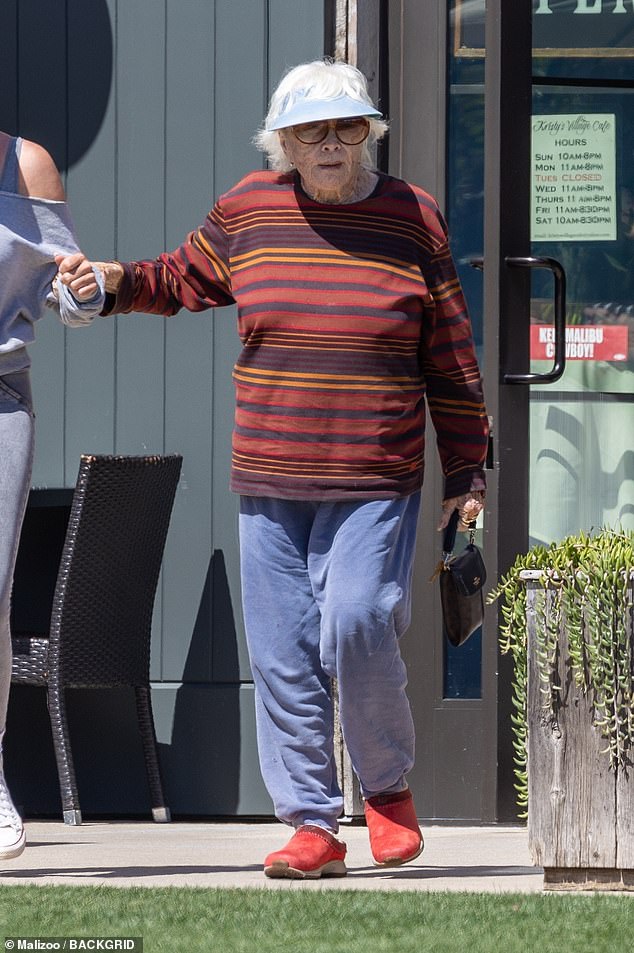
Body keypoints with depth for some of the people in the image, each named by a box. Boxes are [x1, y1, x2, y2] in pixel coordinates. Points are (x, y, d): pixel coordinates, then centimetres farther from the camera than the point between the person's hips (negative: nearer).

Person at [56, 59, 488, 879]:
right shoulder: (250, 210, 6)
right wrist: (119, 282, 5)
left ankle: (388, 789, 6)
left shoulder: (412, 219, 2)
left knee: (356, 628, -17)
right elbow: (185, 279, 24)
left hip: (375, 484, -3)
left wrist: (465, 472, 5)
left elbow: (450, 358, 5)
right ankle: (313, 826, 8)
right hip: (269, 482, 3)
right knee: (283, 655, 0)